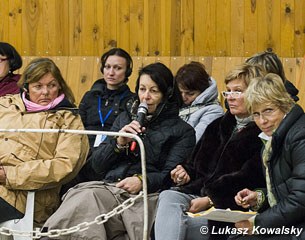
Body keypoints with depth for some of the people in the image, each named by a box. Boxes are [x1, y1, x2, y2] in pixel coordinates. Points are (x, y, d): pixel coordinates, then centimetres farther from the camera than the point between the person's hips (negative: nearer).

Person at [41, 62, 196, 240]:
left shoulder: (182, 130, 15)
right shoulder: (125, 118, 28)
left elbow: (171, 175, 1)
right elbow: (96, 164, 21)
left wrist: (143, 181, -17)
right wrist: (119, 143, 4)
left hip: (146, 194, -4)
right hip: (108, 187, 4)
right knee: (82, 198, -35)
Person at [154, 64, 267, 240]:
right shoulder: (219, 126, 24)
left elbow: (248, 179, -13)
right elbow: (196, 163, 30)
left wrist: (210, 200, -18)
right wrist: (185, 173, 6)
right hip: (198, 192, 7)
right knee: (168, 196, -28)